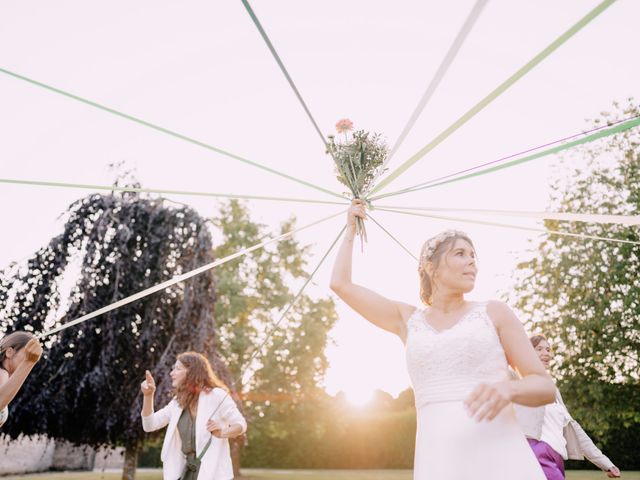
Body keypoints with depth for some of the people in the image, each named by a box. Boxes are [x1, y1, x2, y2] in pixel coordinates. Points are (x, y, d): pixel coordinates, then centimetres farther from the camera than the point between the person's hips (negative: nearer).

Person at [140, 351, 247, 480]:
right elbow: (150, 425, 7)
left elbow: (241, 424, -6)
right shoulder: (178, 401, 10)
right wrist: (148, 395, -7)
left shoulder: (216, 395, -10)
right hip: (188, 469, 7)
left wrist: (222, 433, -28)